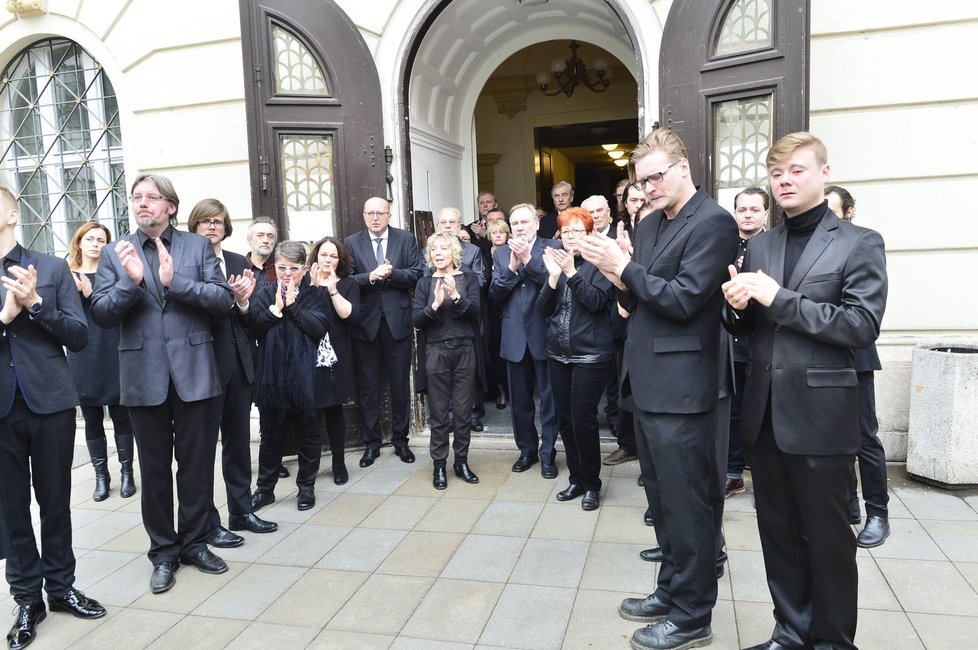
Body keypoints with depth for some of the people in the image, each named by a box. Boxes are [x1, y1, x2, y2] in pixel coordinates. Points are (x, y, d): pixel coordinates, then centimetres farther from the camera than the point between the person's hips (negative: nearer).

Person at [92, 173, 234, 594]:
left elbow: (224, 299, -7)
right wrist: (132, 280, -18)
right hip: (144, 377, 1)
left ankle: (195, 542, 27)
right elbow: (101, 314, -3)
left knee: (196, 463, 10)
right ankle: (164, 551, 25)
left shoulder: (198, 246, 3)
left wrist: (175, 281, -19)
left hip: (193, 372, 0)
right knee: (154, 468, 11)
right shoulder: (115, 254, 5)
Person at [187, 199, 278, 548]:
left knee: (238, 439, 15)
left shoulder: (239, 263, 10)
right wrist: (229, 297, -26)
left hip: (238, 364, 6)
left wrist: (243, 300, -13)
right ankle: (207, 523, 17)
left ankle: (241, 511, 29)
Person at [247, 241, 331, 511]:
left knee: (307, 435, 9)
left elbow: (320, 327, -12)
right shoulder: (265, 294, 7)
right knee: (271, 436, 12)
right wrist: (275, 308, -12)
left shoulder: (314, 296, 2)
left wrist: (293, 306, -12)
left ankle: (306, 487, 24)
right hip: (271, 375, 1)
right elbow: (252, 328, -3)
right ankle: (265, 487, 26)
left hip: (304, 376, -1)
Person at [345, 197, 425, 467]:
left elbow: (417, 273, -4)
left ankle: (400, 439, 23)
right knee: (368, 386, 9)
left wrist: (392, 273, -19)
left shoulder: (406, 239, 4)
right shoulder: (351, 243, 4)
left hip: (397, 321, 0)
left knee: (400, 384, 9)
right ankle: (371, 443, 20)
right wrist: (370, 277, -21)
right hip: (366, 323, 0)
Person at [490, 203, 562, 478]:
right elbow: (494, 293, 1)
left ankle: (548, 453, 17)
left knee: (549, 398, 4)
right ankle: (527, 449, 29)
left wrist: (528, 259, -19)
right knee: (519, 399, 13)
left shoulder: (553, 247, -3)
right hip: (515, 336, 4)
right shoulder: (501, 254, 9)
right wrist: (512, 266, -12)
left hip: (544, 333, -4)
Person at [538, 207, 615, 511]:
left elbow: (597, 300, -16)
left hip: (591, 355, -5)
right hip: (558, 354, 5)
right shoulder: (555, 261, 11)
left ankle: (591, 483, 14)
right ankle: (576, 479, 26)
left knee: (583, 420, -4)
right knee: (565, 420, 10)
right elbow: (543, 309, 4)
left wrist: (571, 272, -20)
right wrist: (554, 277, -11)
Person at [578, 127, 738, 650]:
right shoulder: (649, 224, 13)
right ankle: (671, 591, 37)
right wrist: (621, 280, -5)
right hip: (646, 380, 9)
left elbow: (683, 300, -19)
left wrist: (624, 268, -16)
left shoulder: (713, 223, -12)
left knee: (687, 503, 3)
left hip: (680, 386, -9)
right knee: (661, 495, 20)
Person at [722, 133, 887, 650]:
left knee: (827, 537, 9)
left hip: (820, 412, -5)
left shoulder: (859, 243, -3)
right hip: (765, 411, 5)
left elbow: (862, 324, -15)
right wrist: (738, 306, -9)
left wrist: (781, 299, -19)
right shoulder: (759, 246, 12)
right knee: (778, 532, 16)